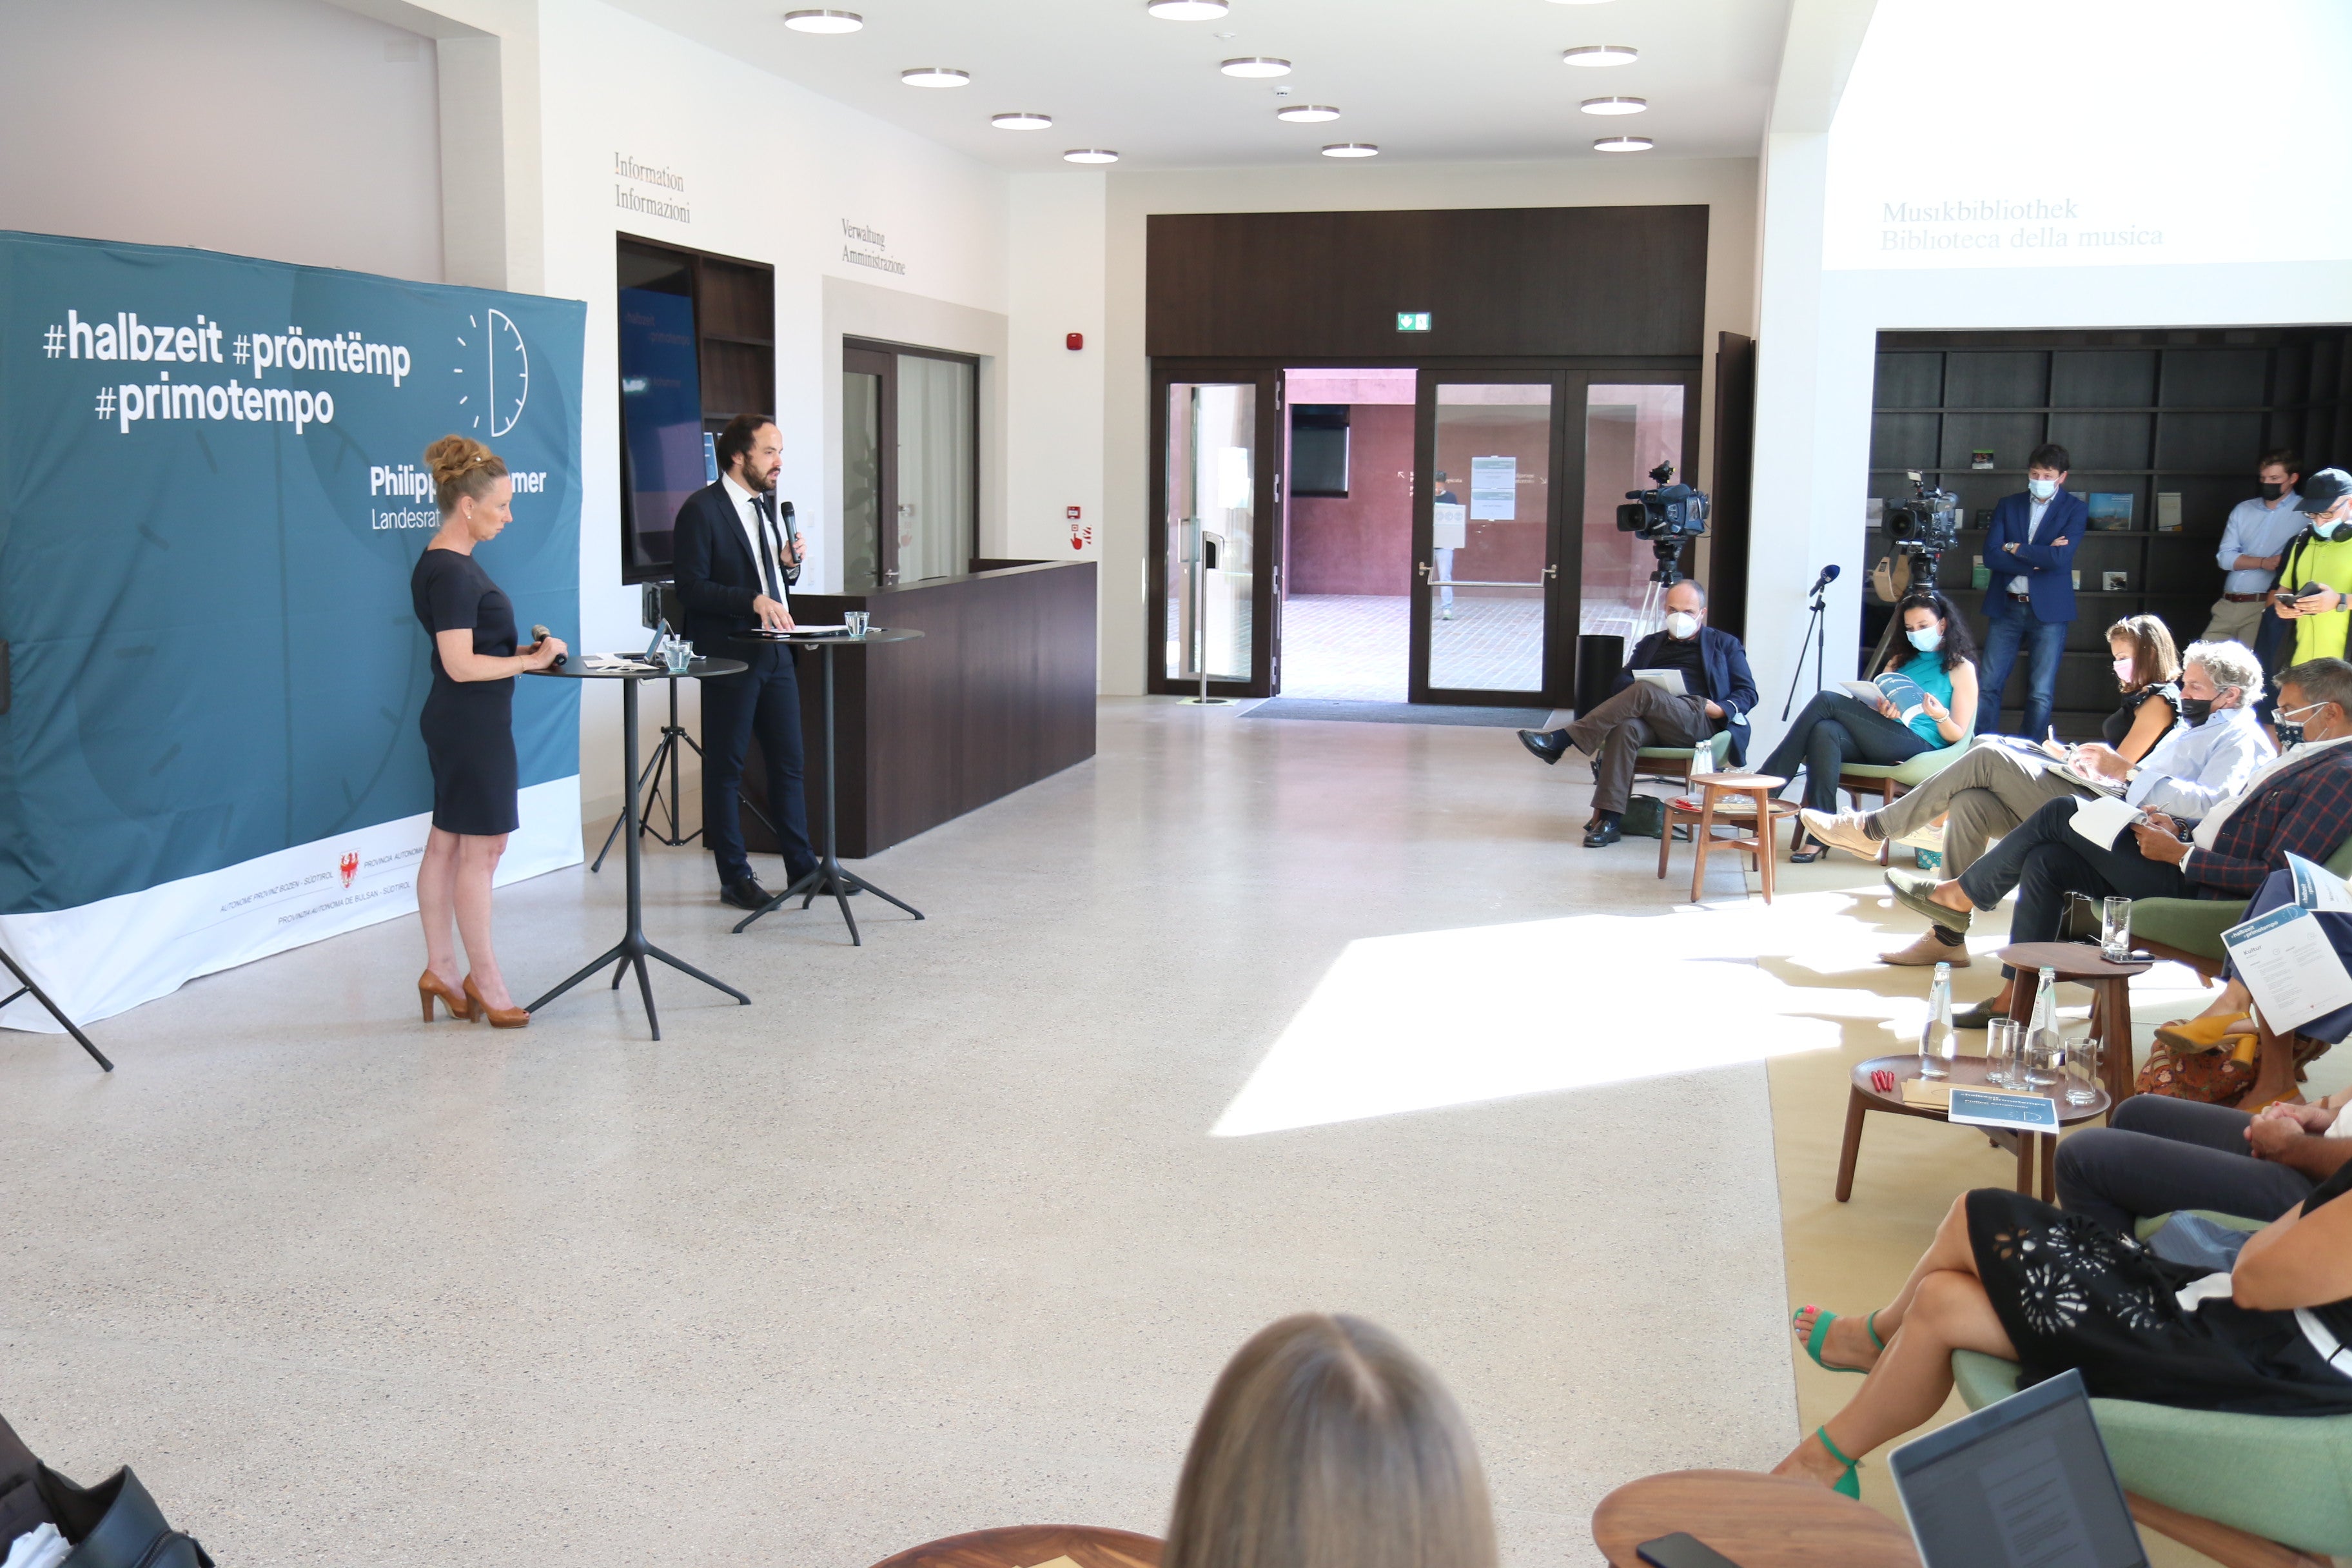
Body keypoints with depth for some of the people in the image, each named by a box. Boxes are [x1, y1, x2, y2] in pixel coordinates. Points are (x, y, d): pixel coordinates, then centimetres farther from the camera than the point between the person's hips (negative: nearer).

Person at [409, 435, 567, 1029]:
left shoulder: (449, 562, 11)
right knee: (482, 848, -1)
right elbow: (461, 665, -23)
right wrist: (531, 661, -15)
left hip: (458, 724, 10)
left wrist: (526, 652, 8)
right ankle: (484, 979, 8)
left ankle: (440, 970, 19)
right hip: (473, 726, -10)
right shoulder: (450, 572, -20)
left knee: (446, 845, 12)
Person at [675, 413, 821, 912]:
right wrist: (754, 600, -25)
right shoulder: (701, 510, -12)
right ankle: (734, 878, 11)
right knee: (725, 768, 3)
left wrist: (786, 561, 2)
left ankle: (801, 865, 20)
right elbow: (692, 588, -16)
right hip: (728, 656, -8)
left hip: (774, 651, 8)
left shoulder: (765, 502, 14)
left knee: (788, 760, 10)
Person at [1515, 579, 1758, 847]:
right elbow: (1622, 683, 19)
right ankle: (1609, 820, -40)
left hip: (1700, 723, -3)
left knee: (1644, 693, -32)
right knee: (1625, 727, -35)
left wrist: (1721, 709, -9)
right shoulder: (1650, 644, 30)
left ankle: (1562, 740, -36)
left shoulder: (1725, 645, 21)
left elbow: (1748, 693, 13)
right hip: (1652, 722, 3)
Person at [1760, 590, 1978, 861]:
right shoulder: (1899, 660, 29)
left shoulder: (1962, 668, 11)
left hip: (1920, 746, -5)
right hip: (1880, 744, 5)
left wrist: (1941, 716, -16)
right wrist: (1882, 712, 1)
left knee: (1826, 701, -21)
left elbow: (1957, 735, 6)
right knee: (1824, 732, -31)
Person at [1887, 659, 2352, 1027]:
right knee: (2045, 861, 3)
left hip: (2202, 891, -10)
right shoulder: (2305, 757, 14)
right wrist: (2179, 829, 6)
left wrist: (2181, 854, -19)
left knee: (2061, 814, -7)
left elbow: (2277, 876, -23)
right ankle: (2013, 1000, 8)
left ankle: (1960, 896, 11)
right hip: (2189, 858, 10)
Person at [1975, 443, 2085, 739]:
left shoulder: (2075, 510, 2)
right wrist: (2038, 559, -12)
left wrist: (2016, 549, -6)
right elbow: (1991, 555, -3)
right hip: (2006, 606, 2)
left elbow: (2060, 557, -14)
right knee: (1988, 686, 0)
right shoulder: (2007, 506, 10)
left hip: (2049, 609, -2)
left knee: (2041, 693, 0)